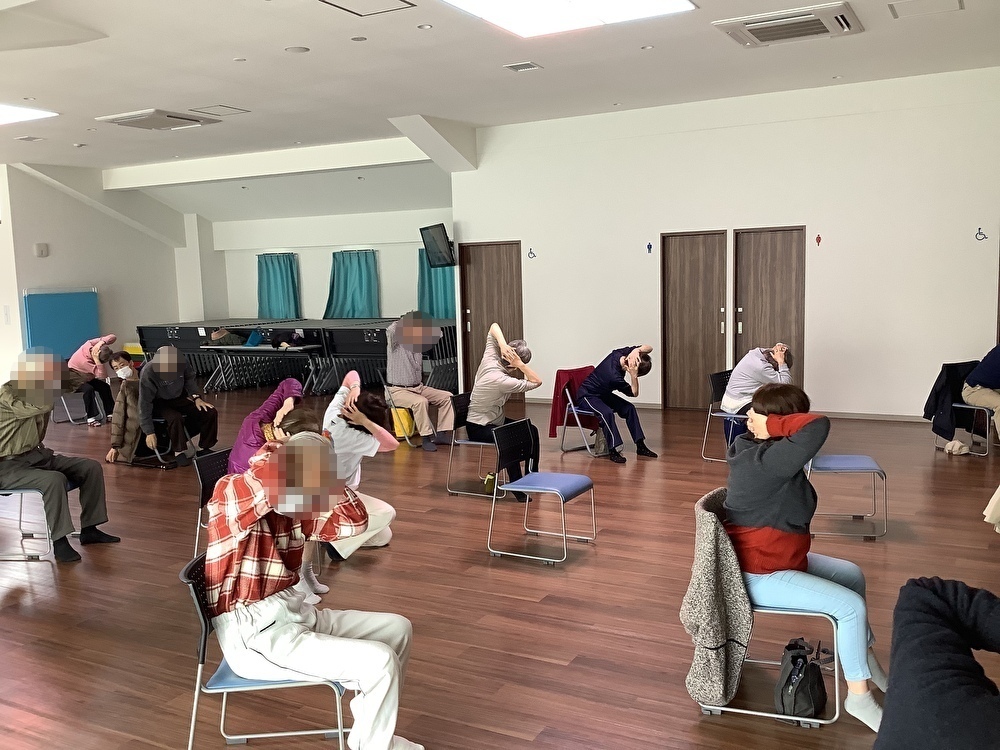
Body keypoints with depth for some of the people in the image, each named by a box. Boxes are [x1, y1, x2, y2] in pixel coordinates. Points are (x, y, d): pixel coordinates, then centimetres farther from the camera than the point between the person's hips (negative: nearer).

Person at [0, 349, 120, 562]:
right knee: (54, 480, -35)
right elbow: (41, 405, -39)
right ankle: (59, 541, -22)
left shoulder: (33, 391, 6)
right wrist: (59, 382, -22)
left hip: (35, 455, 9)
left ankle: (89, 529, 5)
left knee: (91, 468, -1)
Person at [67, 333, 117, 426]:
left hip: (86, 378, 8)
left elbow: (113, 337, -19)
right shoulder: (85, 361, -40)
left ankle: (110, 414, -4)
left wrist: (101, 342, -36)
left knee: (105, 387, -7)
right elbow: (102, 376, -41)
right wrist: (96, 360, -50)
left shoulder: (90, 344, -23)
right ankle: (91, 418, -31)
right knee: (89, 389, -34)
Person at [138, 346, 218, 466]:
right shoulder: (148, 374, -30)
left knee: (210, 413, -10)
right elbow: (144, 404, -24)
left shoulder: (181, 363, -19)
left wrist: (196, 397, -8)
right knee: (175, 418, -36)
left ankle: (205, 448, 5)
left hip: (180, 398, 5)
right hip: (159, 403, -5)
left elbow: (189, 379, 5)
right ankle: (180, 451, -15)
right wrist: (149, 432, -22)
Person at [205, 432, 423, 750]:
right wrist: (270, 453, -14)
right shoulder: (229, 493, -16)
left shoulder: (293, 508, 8)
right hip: (255, 636, -9)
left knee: (397, 628, 12)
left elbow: (353, 522, 9)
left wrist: (324, 477, -1)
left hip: (295, 615, 9)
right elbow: (270, 483, -35)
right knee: (380, 662, -19)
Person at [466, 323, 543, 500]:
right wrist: (519, 364, -34)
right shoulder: (502, 381, -32)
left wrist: (502, 344, -22)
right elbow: (537, 382, -27)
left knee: (531, 430, 6)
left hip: (495, 419, 10)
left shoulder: (490, 359, -12)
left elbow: (494, 326, -4)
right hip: (479, 428, -10)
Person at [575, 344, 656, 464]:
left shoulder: (619, 354, -18)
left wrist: (636, 350, -30)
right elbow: (634, 393, -19)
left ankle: (640, 445, 4)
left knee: (629, 408, -3)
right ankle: (613, 450, -32)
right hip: (586, 396, -9)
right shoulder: (615, 376, -37)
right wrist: (633, 376, -36)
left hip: (603, 394, 9)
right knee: (607, 413, -36)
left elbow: (648, 347, -9)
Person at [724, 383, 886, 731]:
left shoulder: (753, 448, 1)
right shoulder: (767, 460, -30)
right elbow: (817, 427, -39)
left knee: (853, 575, 19)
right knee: (851, 605, -14)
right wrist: (770, 423, -30)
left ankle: (864, 657, 34)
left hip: (776, 557, 11)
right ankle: (858, 695, 2)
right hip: (759, 575, -11)